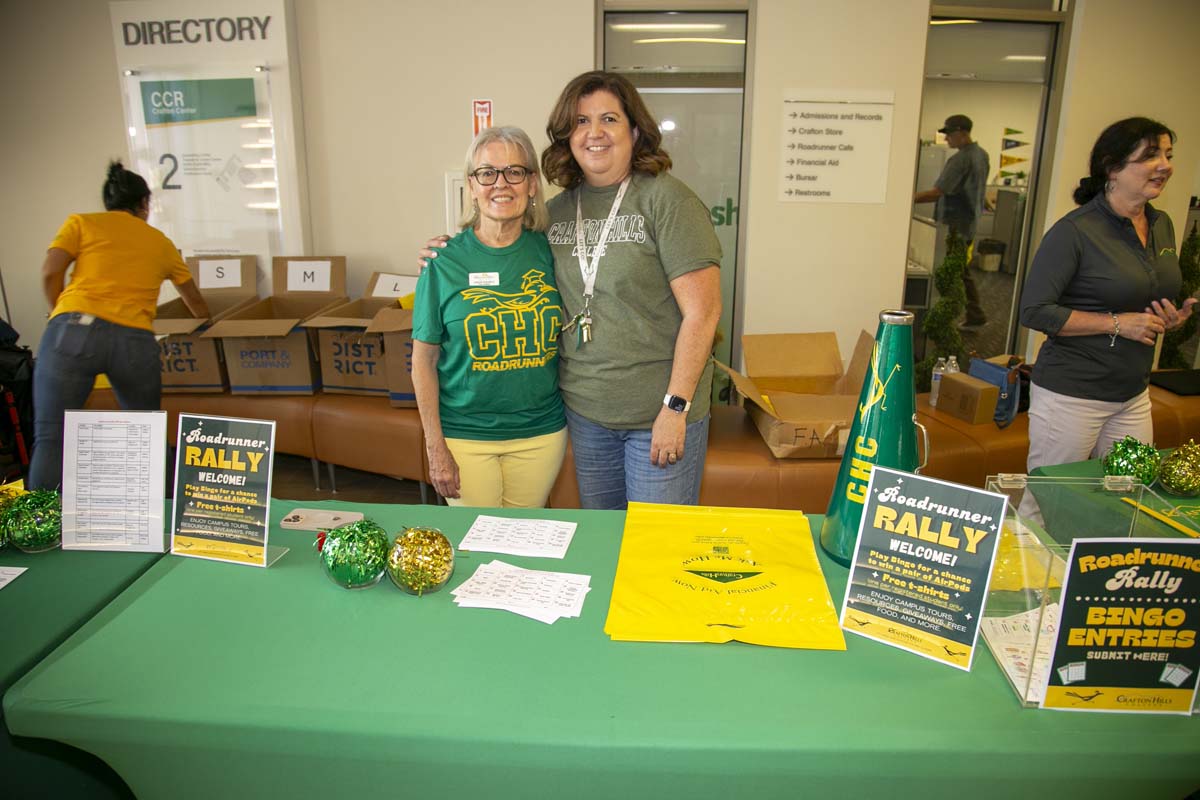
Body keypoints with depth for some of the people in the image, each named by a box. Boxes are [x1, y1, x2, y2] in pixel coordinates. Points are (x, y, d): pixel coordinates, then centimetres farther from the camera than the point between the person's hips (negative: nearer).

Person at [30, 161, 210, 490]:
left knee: (50, 438, 0)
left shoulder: (81, 223, 16)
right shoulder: (161, 242, 23)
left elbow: (50, 272, 1)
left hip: (76, 330, -2)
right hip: (135, 341, 2)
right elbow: (194, 300, 35)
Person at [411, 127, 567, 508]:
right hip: (465, 436, -2)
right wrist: (435, 448, -7)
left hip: (541, 433, 2)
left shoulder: (547, 251, -1)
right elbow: (424, 360, -4)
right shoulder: (446, 260, -8)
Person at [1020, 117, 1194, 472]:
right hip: (1070, 395, -7)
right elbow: (1034, 311, -19)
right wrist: (1117, 324, -19)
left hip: (1133, 396, 7)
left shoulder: (1162, 225, 10)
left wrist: (1174, 318, 2)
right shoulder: (1075, 230, -14)